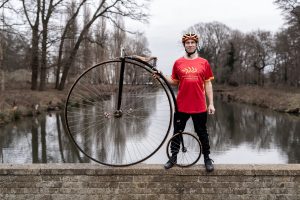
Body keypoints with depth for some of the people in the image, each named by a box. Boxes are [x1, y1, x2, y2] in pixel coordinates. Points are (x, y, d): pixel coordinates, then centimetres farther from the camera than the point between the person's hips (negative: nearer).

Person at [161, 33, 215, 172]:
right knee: (177, 132, 9)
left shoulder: (204, 63, 3)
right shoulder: (178, 63, 4)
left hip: (199, 107, -1)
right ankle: (173, 157, 22)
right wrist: (162, 76, -6)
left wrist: (211, 103, 1)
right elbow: (174, 82, 11)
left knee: (202, 133, 10)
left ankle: (207, 158, 22)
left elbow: (208, 84, 4)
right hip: (181, 106, 1)